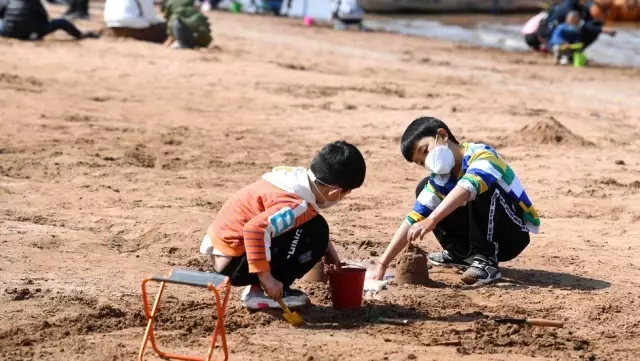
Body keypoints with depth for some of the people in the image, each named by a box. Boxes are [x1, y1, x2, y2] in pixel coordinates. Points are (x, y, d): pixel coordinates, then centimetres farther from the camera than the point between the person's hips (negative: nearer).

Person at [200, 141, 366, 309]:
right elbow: (255, 230, -37)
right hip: (233, 262, -9)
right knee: (316, 232, -15)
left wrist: (326, 247, 17)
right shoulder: (298, 205, -26)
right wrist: (266, 278, -30)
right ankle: (260, 292, -7)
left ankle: (257, 288, 11)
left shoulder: (300, 178, 1)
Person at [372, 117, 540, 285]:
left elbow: (467, 187, -44)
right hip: (487, 235, 7)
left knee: (483, 188, -33)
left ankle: (486, 259, -24)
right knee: (424, 188, 2)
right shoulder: (440, 180, -3)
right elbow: (413, 219, -8)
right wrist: (383, 264, -17)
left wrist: (432, 220, -55)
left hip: (514, 234, -7)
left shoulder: (481, 155, -24)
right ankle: (461, 253, 7)